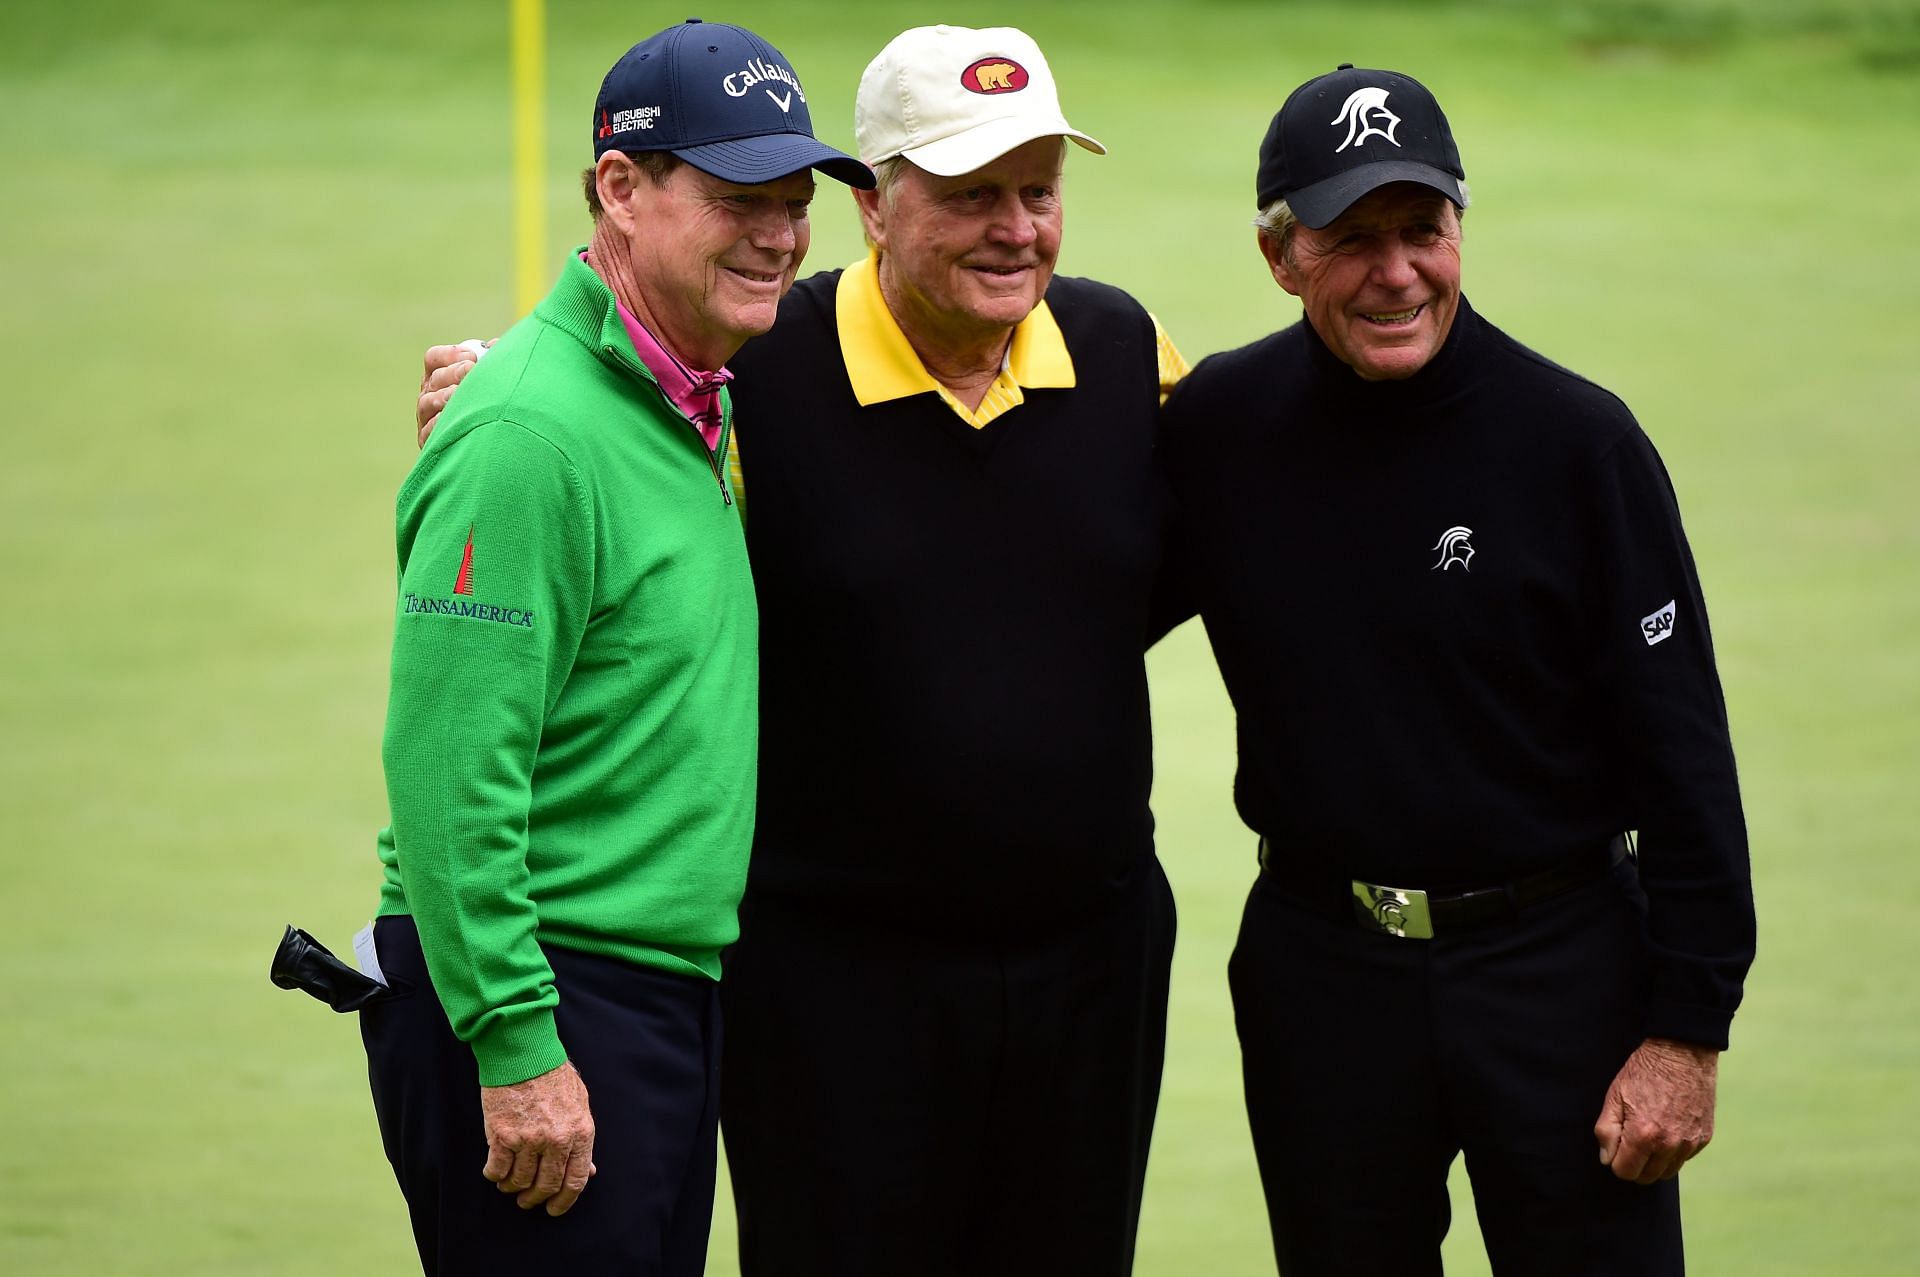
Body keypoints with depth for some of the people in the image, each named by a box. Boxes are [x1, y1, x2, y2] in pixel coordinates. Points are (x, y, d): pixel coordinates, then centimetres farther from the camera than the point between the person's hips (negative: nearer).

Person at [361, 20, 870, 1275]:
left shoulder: (702, 407, 12)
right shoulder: (531, 435, -17)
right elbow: (449, 771, -21)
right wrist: (516, 1050, -22)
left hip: (673, 992, 9)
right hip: (533, 999, -9)